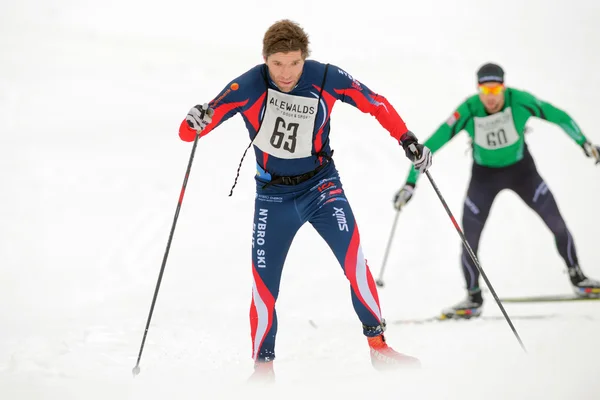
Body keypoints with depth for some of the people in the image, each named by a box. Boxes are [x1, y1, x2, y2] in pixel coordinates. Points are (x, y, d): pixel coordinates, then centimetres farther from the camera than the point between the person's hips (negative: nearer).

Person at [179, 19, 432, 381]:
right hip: (273, 195, 0)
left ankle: (378, 347, -11)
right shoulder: (248, 86, -17)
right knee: (264, 281, -1)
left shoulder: (325, 78, -14)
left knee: (353, 257, -19)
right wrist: (196, 123, -43)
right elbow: (190, 131, -20)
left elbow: (374, 103, 1)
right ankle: (263, 365, 16)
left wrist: (408, 141, -1)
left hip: (321, 185, 0)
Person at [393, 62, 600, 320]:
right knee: (469, 241, -6)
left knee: (558, 225, -1)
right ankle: (474, 300, 16)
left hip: (521, 170, 1)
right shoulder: (467, 112, -29)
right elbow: (430, 146, -27)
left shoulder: (520, 101, -28)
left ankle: (578, 279, 24)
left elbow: (559, 117, -11)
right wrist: (410, 183, -30)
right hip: (484, 175, -1)